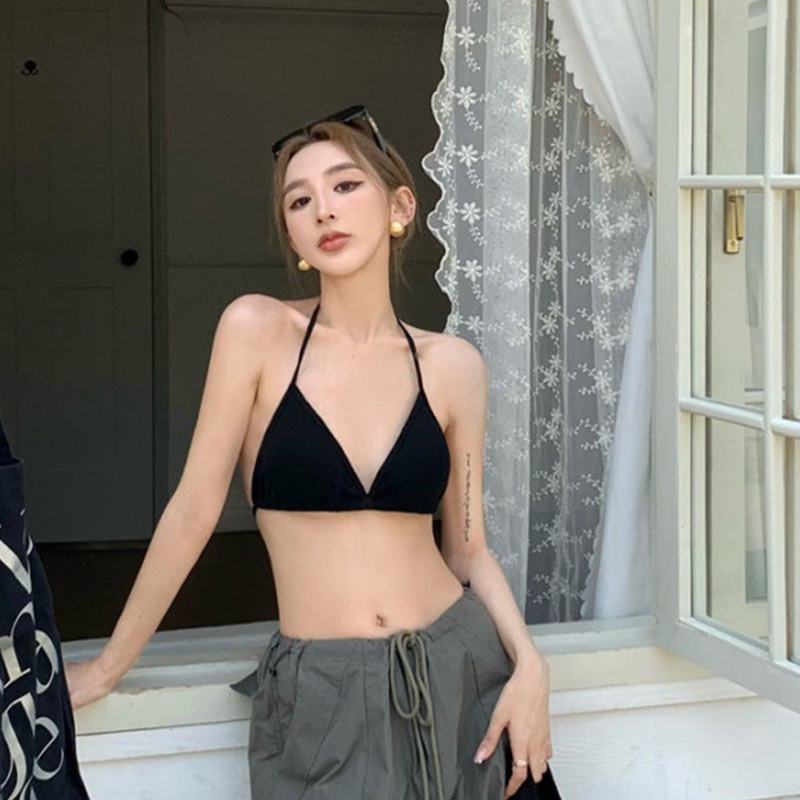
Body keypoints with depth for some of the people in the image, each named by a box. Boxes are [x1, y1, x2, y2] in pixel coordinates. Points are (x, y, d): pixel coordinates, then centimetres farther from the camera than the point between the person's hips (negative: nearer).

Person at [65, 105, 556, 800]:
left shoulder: (452, 366, 1)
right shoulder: (256, 330, -6)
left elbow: (468, 548, 7)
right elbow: (194, 509, -2)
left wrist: (528, 661, -9)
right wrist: (107, 667, 2)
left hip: (459, 673, 2)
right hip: (320, 696, -2)